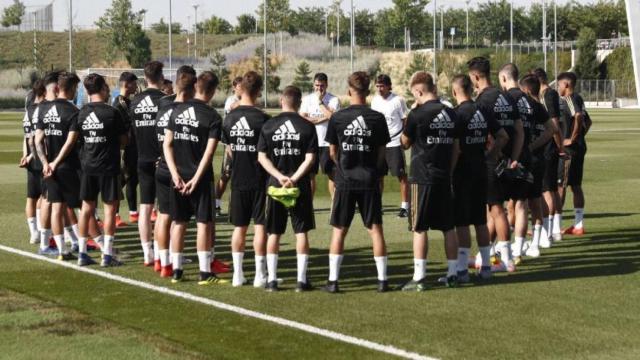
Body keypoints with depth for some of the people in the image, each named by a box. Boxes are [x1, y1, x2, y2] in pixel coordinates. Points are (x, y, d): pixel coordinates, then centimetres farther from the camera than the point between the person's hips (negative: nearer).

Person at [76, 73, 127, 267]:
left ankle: (82, 253, 14)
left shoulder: (81, 113, 2)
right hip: (108, 166, -5)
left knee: (87, 207, 11)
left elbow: (78, 138, 9)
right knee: (110, 207, 1)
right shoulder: (112, 112, -11)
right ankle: (107, 255, 1)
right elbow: (124, 140, -2)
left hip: (88, 165, 5)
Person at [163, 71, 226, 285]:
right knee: (204, 223, 1)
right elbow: (209, 152, -14)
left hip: (179, 176, 4)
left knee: (179, 223, 12)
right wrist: (196, 179, -13)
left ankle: (176, 270, 16)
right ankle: (204, 272, 1)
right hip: (200, 178, -4)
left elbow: (167, 144, 1)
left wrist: (175, 174, -2)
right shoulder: (213, 117, -8)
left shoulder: (177, 110, 5)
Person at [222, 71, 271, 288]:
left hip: (238, 180, 4)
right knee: (260, 226, 1)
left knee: (239, 227, 11)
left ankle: (238, 274, 12)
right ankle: (260, 276, 2)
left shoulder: (229, 118, 0)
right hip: (260, 180, -4)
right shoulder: (262, 119, -13)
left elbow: (229, 149, 8)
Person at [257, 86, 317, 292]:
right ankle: (302, 279, 3)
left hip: (275, 184, 1)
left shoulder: (269, 126, 1)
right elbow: (310, 158, -11)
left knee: (274, 233, 8)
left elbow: (262, 157, -4)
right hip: (300, 185, -1)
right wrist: (294, 179, -13)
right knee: (301, 232, 5)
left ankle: (272, 279, 8)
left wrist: (280, 177, -10)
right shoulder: (307, 127, -4)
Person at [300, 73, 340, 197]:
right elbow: (302, 118, -4)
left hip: (327, 143, -3)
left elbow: (332, 116, -17)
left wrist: (320, 102, -12)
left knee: (331, 174, 0)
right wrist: (321, 119, -11)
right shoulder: (307, 99, 6)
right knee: (310, 174, 7)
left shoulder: (334, 100, -2)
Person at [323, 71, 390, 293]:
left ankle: (333, 280, 6)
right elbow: (382, 152, 4)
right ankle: (382, 279, 6)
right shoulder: (377, 118, -4)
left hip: (345, 182, 0)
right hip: (370, 181, 0)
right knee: (375, 229, 6)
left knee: (339, 231, 6)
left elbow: (332, 152, 4)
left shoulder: (337, 118, -5)